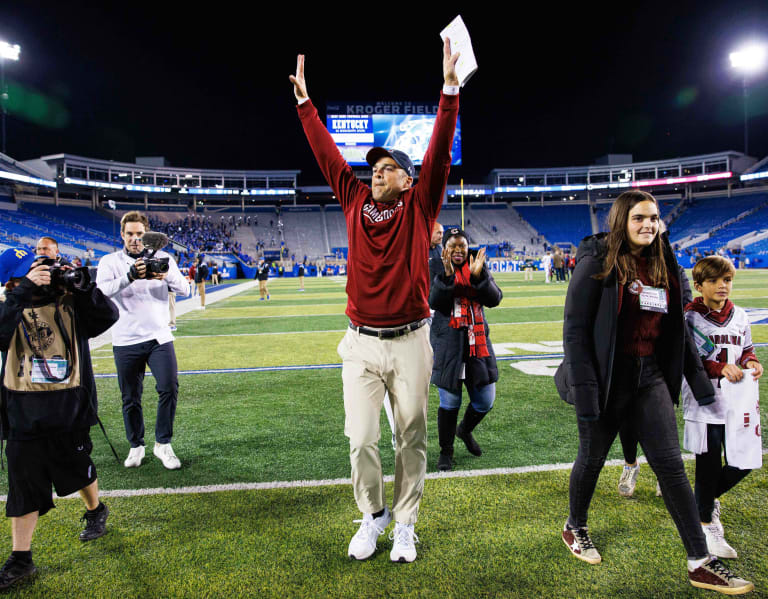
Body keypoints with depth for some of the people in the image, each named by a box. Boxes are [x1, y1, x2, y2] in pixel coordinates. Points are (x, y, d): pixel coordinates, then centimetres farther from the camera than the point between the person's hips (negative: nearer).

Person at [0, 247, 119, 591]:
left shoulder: (69, 301, -3)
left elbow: (108, 316, -12)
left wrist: (81, 284, -21)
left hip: (69, 407, 0)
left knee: (80, 469, 20)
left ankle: (95, 513, 48)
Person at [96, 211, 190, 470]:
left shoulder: (162, 258, 6)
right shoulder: (110, 261, 3)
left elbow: (184, 289, -3)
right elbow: (102, 290, -15)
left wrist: (167, 275, -24)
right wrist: (130, 276, -32)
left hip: (159, 338, 0)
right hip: (126, 342, 0)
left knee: (169, 388, -12)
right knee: (130, 398, 9)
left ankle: (163, 444, 5)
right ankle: (136, 446, 28)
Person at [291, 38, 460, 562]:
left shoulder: (419, 206, 2)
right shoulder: (356, 199, 9)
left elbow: (440, 154, -6)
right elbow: (327, 153, 14)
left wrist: (450, 89, -12)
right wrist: (305, 101, 17)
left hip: (410, 342, -2)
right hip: (361, 342, 2)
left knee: (412, 437, 9)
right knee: (361, 439, 6)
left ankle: (405, 522, 27)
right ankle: (373, 513, 30)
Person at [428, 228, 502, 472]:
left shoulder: (479, 266, 7)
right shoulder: (435, 267, 0)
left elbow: (494, 299, -4)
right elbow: (433, 302, -13)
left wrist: (478, 275, -18)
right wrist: (447, 275, -25)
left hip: (477, 341, 4)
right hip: (447, 343, -3)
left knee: (485, 400, 8)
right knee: (450, 402, -2)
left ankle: (465, 430, 40)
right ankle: (446, 452, 21)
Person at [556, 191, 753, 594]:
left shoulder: (661, 265, 7)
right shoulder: (597, 263, -12)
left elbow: (677, 328, 13)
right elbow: (575, 330, -16)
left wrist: (698, 378, 10)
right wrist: (583, 389, -21)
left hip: (650, 376, 5)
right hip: (607, 378, -5)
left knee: (671, 466, 7)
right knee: (592, 458, 12)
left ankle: (700, 563, 18)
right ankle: (574, 528, 37)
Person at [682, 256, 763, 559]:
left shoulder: (740, 316, 10)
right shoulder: (689, 317, -7)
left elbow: (746, 349, 21)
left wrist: (750, 361, 0)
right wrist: (720, 367, -22)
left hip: (737, 399, 5)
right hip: (703, 401, -5)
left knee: (743, 463, 7)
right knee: (709, 465, 2)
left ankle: (705, 499, 35)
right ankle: (706, 524, 22)